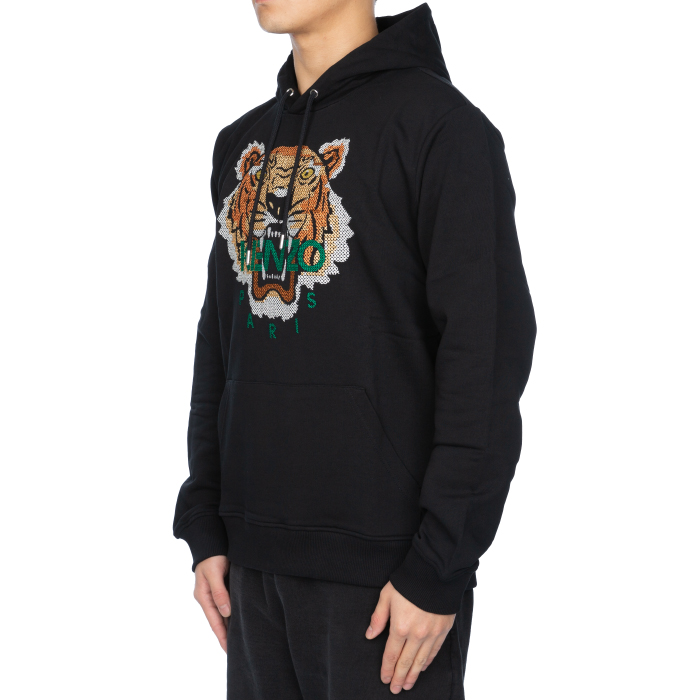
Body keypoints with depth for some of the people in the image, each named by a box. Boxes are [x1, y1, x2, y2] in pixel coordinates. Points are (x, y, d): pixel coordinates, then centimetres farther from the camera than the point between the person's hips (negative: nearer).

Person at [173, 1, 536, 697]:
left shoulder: (441, 124, -9)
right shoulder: (241, 143, 13)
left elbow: (490, 351, -13)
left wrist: (439, 568, -16)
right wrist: (204, 527, 11)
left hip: (382, 560, -6)